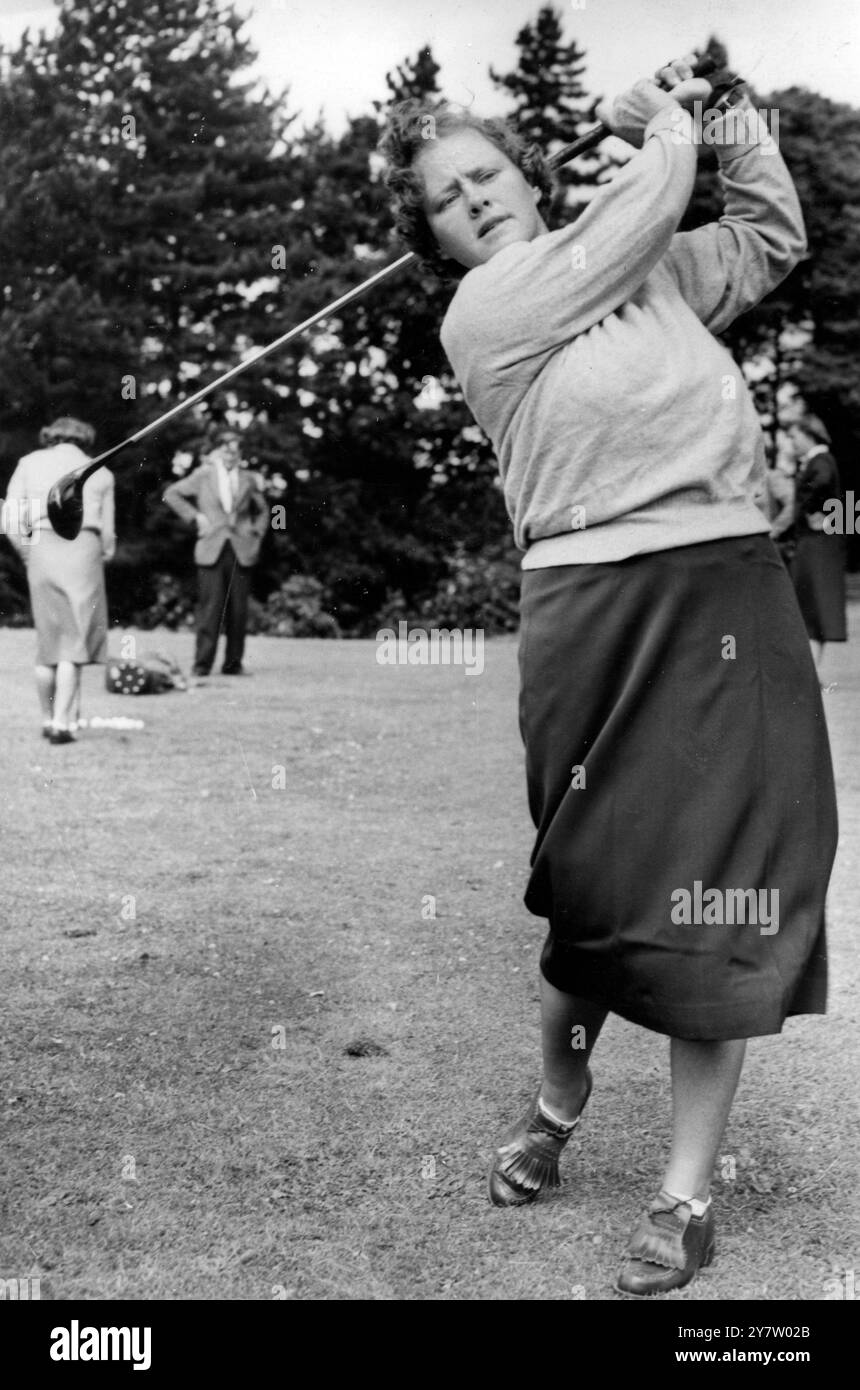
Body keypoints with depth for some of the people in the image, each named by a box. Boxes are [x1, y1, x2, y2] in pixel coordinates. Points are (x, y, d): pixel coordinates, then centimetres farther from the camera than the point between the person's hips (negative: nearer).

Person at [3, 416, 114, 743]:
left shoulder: (30, 463, 15)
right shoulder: (101, 473, 17)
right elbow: (108, 534, 12)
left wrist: (27, 553, 11)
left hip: (41, 548, 1)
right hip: (84, 548, -1)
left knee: (47, 639, 11)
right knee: (74, 642, 0)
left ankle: (48, 720, 19)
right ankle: (63, 723, -8)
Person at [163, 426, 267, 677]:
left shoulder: (248, 479, 13)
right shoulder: (203, 476, 7)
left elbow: (261, 511, 25)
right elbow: (171, 494, 14)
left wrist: (256, 534, 11)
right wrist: (195, 517, 5)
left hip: (242, 551, 2)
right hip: (212, 550, -2)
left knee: (238, 609, 1)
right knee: (210, 607, -7)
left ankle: (233, 663, 9)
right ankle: (202, 664, -3)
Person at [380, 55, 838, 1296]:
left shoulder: (646, 265, 22)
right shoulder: (480, 315, 3)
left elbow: (771, 239, 36)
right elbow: (635, 219, -3)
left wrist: (730, 122, 25)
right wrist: (669, 135, 15)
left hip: (731, 588, 4)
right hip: (594, 601, -4)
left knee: (720, 887, -2)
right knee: (594, 879, 2)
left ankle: (688, 1192, 10)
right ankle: (559, 1100, 34)